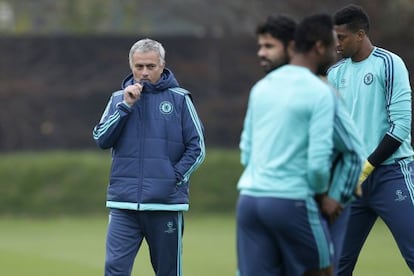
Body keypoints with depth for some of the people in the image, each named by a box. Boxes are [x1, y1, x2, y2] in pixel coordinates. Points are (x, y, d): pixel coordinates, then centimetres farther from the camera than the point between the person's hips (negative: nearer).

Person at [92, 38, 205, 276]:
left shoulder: (179, 99, 3)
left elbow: (197, 147, 3)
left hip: (166, 204, -1)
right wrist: (126, 105, -7)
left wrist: (176, 177, -8)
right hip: (124, 205, 1)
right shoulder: (119, 99, 11)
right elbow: (101, 139, 1)